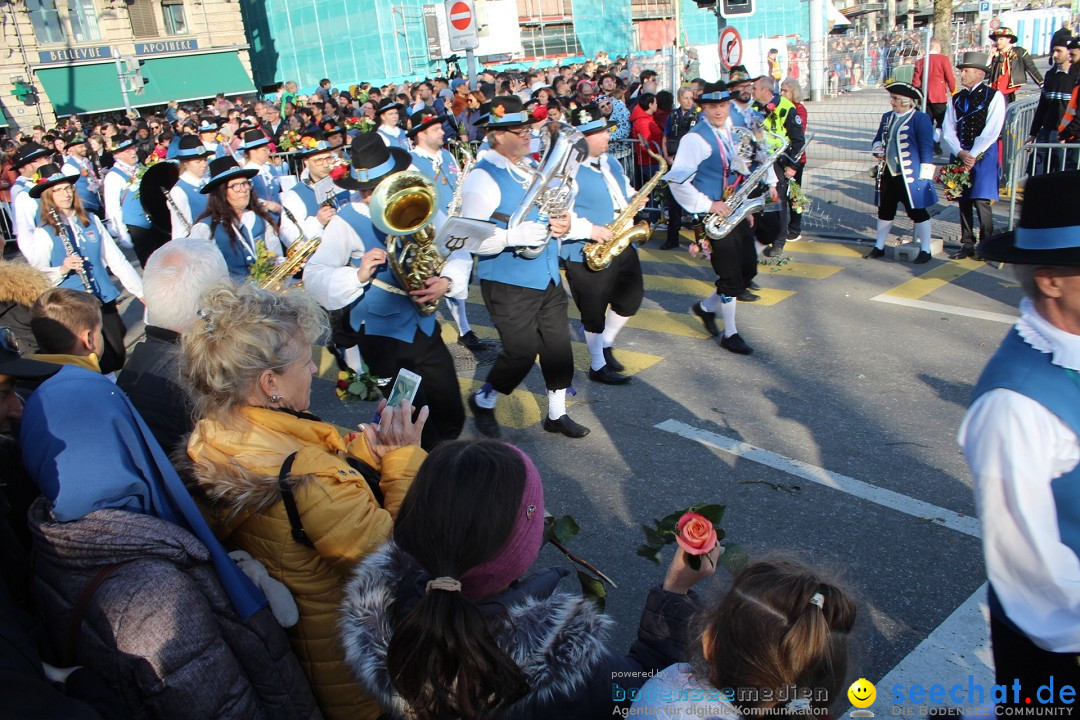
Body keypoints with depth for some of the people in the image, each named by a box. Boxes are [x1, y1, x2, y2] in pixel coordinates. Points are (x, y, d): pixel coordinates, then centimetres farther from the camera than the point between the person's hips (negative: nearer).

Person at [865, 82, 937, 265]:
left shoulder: (920, 118, -9)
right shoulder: (887, 117, 12)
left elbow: (927, 147, -10)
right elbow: (878, 139, 23)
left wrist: (924, 174, -14)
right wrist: (877, 149, 0)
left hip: (910, 177, -7)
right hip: (888, 174, 7)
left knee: (917, 212, 0)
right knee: (884, 210, 14)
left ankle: (925, 250, 9)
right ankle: (879, 247, 27)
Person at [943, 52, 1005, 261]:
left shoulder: (993, 96, -4)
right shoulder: (956, 99, 11)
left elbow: (991, 132, -11)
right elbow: (948, 131, 5)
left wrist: (972, 156, -14)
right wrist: (960, 153, -9)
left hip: (983, 155, -5)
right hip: (960, 155, 5)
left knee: (981, 201, -11)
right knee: (964, 202, 8)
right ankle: (967, 245, 17)